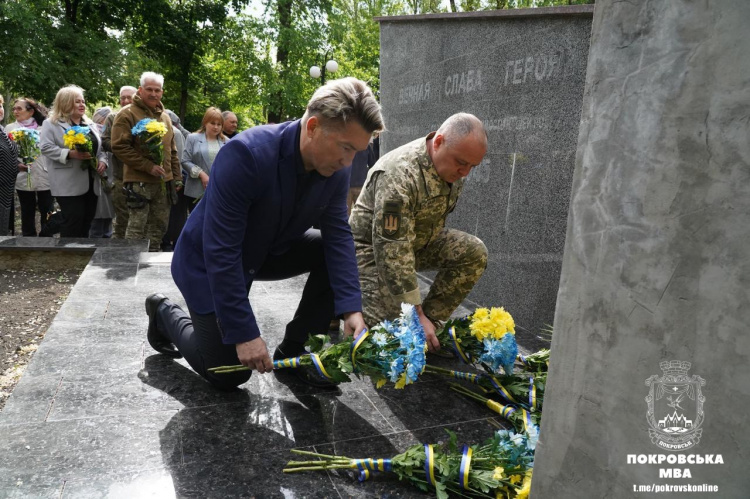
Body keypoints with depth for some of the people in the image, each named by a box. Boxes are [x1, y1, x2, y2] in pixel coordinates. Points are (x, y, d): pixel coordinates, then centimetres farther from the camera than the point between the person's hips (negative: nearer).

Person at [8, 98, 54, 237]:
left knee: (47, 215, 3)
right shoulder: (10, 128, 10)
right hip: (23, 179, 1)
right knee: (27, 215, 9)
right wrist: (16, 165, -14)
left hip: (45, 178, -1)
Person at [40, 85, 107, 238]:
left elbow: (99, 147, 19)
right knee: (73, 221, -8)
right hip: (69, 184, -6)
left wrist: (102, 161, 0)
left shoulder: (89, 124, 18)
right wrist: (70, 154, -22)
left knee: (87, 221, 10)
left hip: (90, 181, 6)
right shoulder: (51, 123, -1)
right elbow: (46, 147, -11)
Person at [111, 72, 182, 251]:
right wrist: (148, 167, -18)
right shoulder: (127, 114, -5)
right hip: (139, 181, -6)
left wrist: (177, 176, 16)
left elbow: (172, 150, 21)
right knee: (136, 227, -4)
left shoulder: (164, 116, 15)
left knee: (158, 227, 13)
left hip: (164, 181, 6)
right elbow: (119, 146, -13)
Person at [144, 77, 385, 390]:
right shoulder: (245, 154, -35)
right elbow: (220, 251, -34)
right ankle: (164, 312, 25)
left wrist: (350, 308, -25)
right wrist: (244, 333, -33)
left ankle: (292, 350, 2)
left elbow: (338, 235, -14)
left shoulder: (335, 168, -17)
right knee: (227, 375, -2)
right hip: (209, 262, -5)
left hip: (268, 251, 6)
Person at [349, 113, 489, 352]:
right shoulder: (399, 176, -34)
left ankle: (430, 320, -5)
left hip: (419, 238, 7)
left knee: (474, 253, -15)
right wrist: (415, 314, -31)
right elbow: (392, 253, -34)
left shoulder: (453, 165, -8)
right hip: (374, 245, -7)